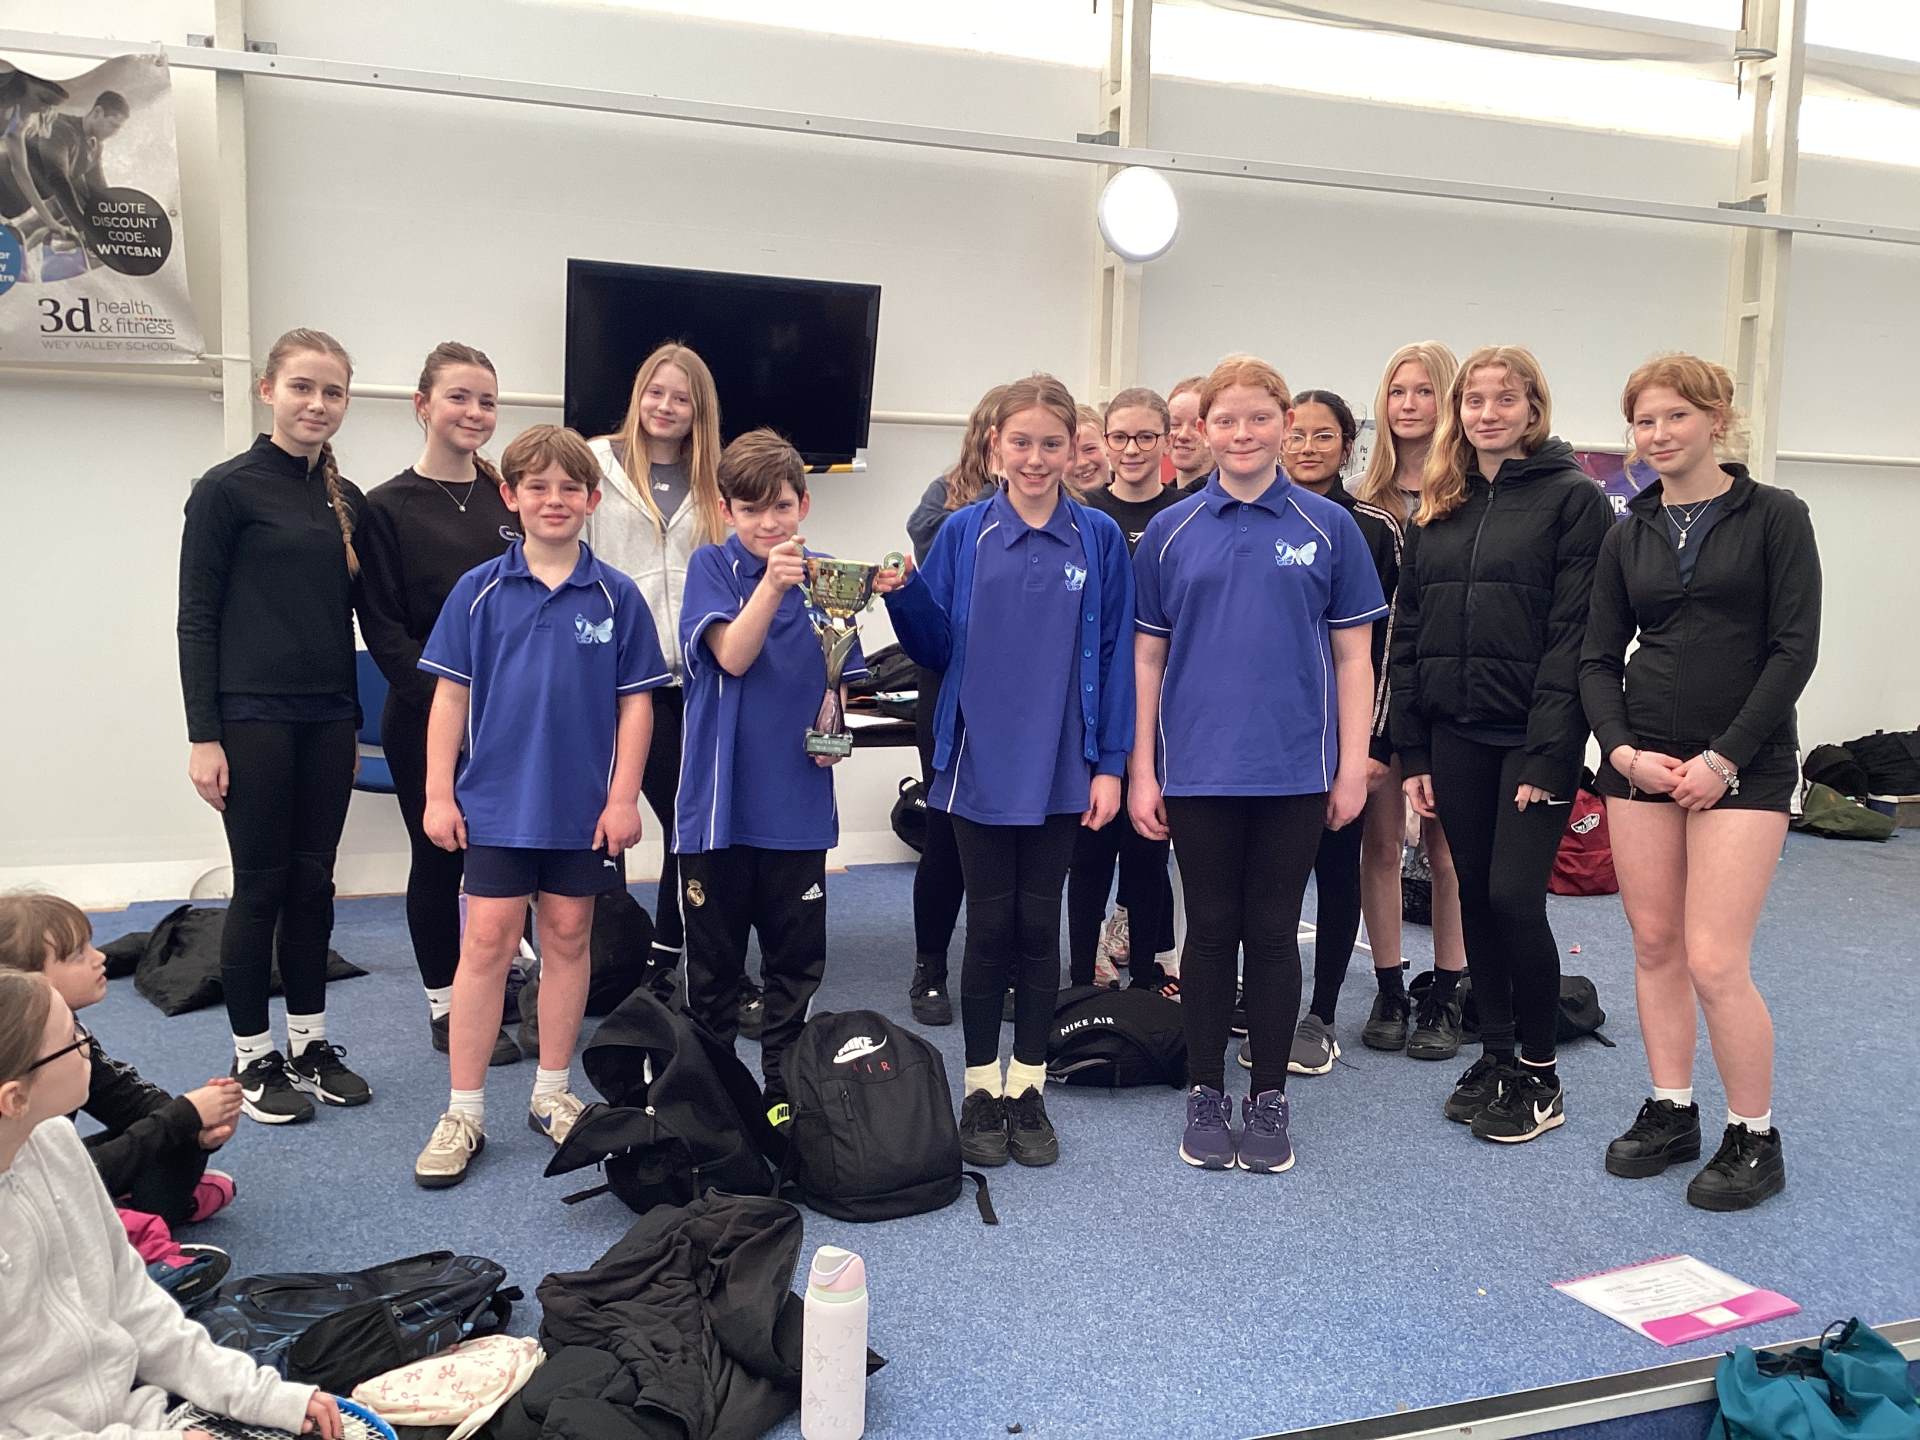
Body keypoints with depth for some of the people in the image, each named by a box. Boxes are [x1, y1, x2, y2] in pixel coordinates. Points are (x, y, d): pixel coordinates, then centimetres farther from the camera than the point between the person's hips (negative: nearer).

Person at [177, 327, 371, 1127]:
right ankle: (253, 1058, 15)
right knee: (261, 886, 2)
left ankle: (309, 1044, 22)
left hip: (327, 721, 5)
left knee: (313, 883, 11)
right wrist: (203, 735, -11)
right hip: (253, 717, -5)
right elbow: (196, 619, -7)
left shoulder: (346, 499, 10)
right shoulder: (227, 488, -6)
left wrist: (353, 723, 16)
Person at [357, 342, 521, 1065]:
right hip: (425, 719, -3)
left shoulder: (509, 499, 8)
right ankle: (445, 1006, 19)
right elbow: (383, 627, -8)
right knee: (438, 857, 6)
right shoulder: (388, 508, -4)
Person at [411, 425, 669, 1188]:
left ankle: (551, 1095, 25)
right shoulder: (480, 590, -1)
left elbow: (636, 702, 0)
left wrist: (623, 796, -4)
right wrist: (438, 794, -2)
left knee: (567, 938, 11)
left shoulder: (616, 595, -1)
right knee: (487, 943, 1)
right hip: (496, 801, -1)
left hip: (584, 805, 1)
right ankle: (464, 1112, 9)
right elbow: (450, 695, 1)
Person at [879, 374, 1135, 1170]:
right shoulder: (964, 533, 0)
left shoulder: (1099, 538, 0)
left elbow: (1114, 655, 0)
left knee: (1039, 925, 9)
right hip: (981, 765, 0)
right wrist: (903, 596, -16)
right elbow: (936, 647, 3)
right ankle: (980, 1092, 20)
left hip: (1060, 768, 0)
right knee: (989, 926, 7)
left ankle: (1028, 1091, 21)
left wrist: (1109, 763, -3)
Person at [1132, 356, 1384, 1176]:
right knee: (1211, 931, 9)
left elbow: (1352, 656, 3)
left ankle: (1268, 1100, 20)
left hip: (1294, 770, 0)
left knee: (1273, 933, 8)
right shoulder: (1170, 533, 3)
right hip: (1198, 769, 1)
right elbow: (1148, 657, 5)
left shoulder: (1327, 528, 1)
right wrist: (1141, 771, 2)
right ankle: (1206, 1096, 22)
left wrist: (1353, 767, -1)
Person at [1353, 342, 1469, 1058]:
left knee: (1445, 846, 5)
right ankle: (1389, 992, 19)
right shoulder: (1361, 502, 7)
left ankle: (1445, 997, 17)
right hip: (1375, 686, 3)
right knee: (1380, 842, 7)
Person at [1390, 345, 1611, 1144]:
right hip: (1455, 735, 5)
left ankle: (1539, 1076, 11)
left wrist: (1549, 753, -16)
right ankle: (1495, 1054, 24)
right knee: (1475, 895, 9)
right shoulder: (1438, 509, 12)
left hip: (1533, 737, -5)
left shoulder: (1573, 498, -4)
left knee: (1514, 896, -7)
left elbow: (1575, 634, -10)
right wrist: (1412, 750, 6)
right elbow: (1408, 633, 11)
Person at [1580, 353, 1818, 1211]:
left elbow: (1795, 649, -7)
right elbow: (1598, 659, 9)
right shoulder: (1628, 536, 10)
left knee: (1714, 961, -8)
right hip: (1640, 760, 4)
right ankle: (1670, 1113, 23)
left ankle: (1754, 1139, 9)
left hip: (1743, 765, -4)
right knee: (1654, 946, 8)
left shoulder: (1774, 517, -1)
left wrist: (1724, 758, -13)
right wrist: (1622, 749, -7)